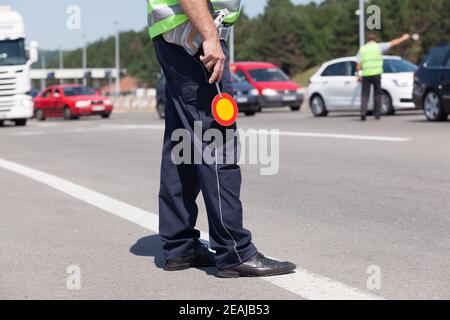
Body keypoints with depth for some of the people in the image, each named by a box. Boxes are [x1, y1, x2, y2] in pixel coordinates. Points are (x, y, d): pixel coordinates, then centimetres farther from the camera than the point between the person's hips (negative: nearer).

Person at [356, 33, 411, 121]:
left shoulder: (362, 49, 9)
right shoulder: (379, 47, 3)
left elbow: (358, 63, 3)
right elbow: (393, 43, 8)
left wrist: (359, 74, 7)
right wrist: (403, 38, 18)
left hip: (365, 74, 2)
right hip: (376, 73, -2)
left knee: (365, 94, 3)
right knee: (377, 94, 8)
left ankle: (363, 112, -12)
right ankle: (377, 114, 8)